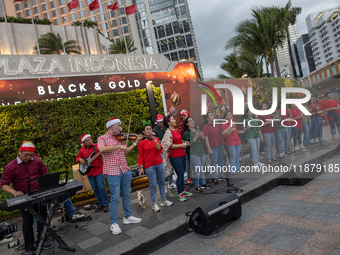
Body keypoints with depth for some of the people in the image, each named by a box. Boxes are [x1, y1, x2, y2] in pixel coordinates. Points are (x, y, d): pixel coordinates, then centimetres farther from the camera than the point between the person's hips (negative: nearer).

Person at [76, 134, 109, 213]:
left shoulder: (97, 146, -6)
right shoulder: (82, 150, 7)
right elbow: (78, 158, 20)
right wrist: (80, 160, -3)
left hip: (98, 170, -4)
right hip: (89, 172, 5)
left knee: (101, 187, -8)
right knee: (95, 189, 10)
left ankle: (105, 204, 5)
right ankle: (100, 205, 21)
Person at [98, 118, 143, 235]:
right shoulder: (102, 138, -5)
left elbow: (126, 151, 17)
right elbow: (101, 149, -26)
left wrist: (136, 142, 9)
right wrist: (119, 146, -25)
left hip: (125, 171, 6)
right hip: (112, 172, -6)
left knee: (126, 195, 16)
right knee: (115, 198, -2)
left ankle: (128, 217, 31)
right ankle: (114, 223, 11)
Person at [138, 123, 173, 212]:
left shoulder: (156, 139, 7)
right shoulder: (141, 143, -2)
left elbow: (159, 149, -10)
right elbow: (141, 156, -1)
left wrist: (154, 139, -17)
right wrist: (141, 167, -6)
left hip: (159, 164, 4)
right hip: (149, 166, -4)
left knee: (162, 182, 11)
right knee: (153, 185, -2)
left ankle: (163, 200, 26)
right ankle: (154, 204, 10)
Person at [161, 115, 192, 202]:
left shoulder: (176, 130, 11)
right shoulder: (168, 132, -14)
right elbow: (170, 145, -19)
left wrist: (184, 142, 8)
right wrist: (181, 145, -16)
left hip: (182, 155, 8)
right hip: (175, 157, -8)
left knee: (182, 174, 15)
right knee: (180, 175, -3)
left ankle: (182, 190, 29)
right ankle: (180, 194, 10)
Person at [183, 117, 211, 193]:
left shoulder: (198, 131, 11)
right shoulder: (186, 133, -7)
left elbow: (204, 142, 10)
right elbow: (190, 143, -16)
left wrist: (202, 136, -9)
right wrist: (196, 137, -25)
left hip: (201, 152, 6)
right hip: (193, 154, -6)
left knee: (202, 169, 13)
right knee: (197, 171, -7)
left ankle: (203, 184, 28)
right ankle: (197, 187, 6)